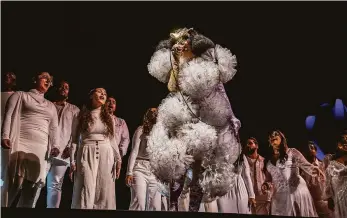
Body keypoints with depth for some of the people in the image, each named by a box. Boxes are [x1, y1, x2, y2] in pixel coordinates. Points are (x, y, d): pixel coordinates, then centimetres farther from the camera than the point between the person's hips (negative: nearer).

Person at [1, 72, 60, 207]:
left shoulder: (51, 106, 26)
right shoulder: (20, 95, 14)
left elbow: (54, 128, 18)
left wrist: (55, 146, 2)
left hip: (41, 149, 4)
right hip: (21, 145, -4)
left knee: (30, 192, 0)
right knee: (12, 187, -11)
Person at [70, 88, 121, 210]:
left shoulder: (109, 118, 15)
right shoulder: (80, 117, 7)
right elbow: (74, 140, 4)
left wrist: (118, 159, 6)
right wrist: (72, 161, -5)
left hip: (106, 155, 3)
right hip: (87, 155, -3)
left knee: (104, 196, -1)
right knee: (86, 194, -9)